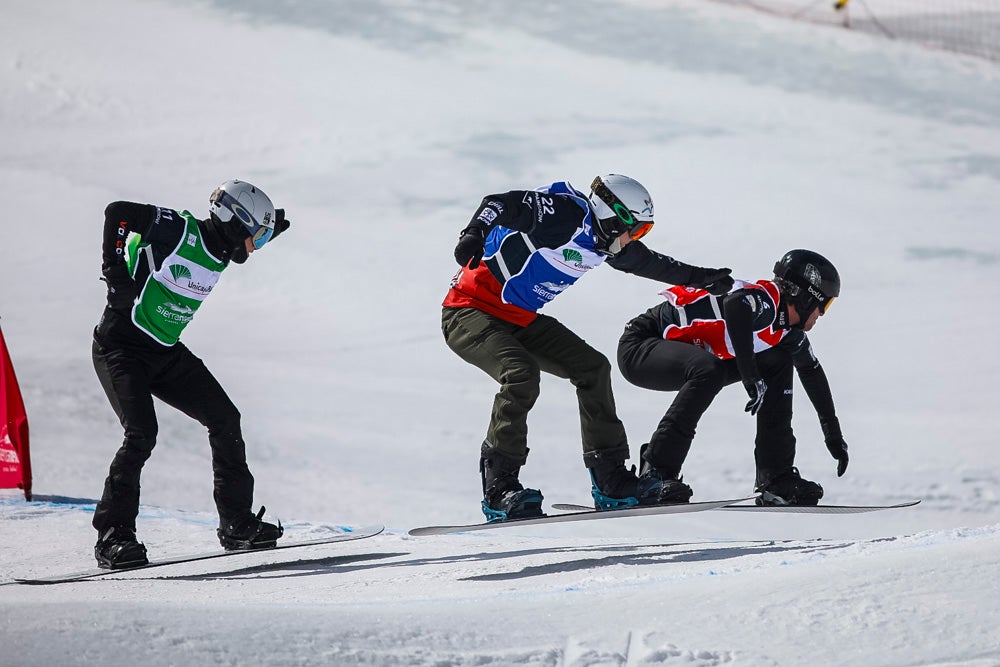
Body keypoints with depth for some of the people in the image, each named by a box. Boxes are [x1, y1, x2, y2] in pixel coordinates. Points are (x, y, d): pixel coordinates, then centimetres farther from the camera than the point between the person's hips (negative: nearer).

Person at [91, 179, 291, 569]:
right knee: (141, 434, -23)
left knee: (225, 420, 6)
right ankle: (113, 537, -17)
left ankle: (237, 525, 17)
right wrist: (115, 271, -26)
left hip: (166, 354, 9)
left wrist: (267, 232, 13)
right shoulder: (179, 230, -19)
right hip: (121, 348, -9)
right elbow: (118, 212, -23)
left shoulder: (220, 250, 5)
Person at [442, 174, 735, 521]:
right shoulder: (568, 214, -21)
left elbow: (649, 262, 26)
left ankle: (612, 481, 7)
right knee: (521, 374, -32)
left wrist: (701, 278, 38)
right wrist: (475, 232, -50)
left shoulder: (604, 244, 6)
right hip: (470, 313, -10)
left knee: (591, 367, 4)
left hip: (520, 321, 10)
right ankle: (499, 490, -24)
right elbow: (502, 204, -31)